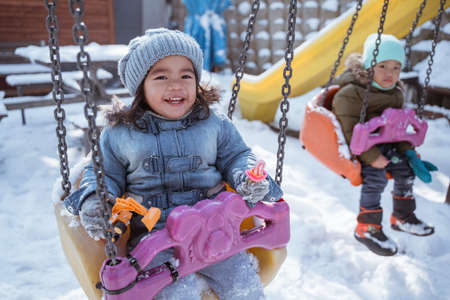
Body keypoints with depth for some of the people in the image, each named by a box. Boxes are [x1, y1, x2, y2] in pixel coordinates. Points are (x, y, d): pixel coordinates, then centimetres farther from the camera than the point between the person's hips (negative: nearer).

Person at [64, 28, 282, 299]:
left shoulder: (215, 125, 4)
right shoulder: (119, 133, 2)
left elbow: (236, 156, 13)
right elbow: (104, 173, 11)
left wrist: (248, 178, -8)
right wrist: (93, 200, -9)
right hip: (152, 235, -1)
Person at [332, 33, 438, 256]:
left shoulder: (395, 93, 7)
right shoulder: (350, 93, -20)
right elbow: (350, 132, -25)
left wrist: (409, 153, -3)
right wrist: (372, 157, -31)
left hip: (380, 146, 8)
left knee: (406, 168, -2)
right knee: (375, 176, -26)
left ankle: (402, 217, 20)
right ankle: (367, 229, -10)